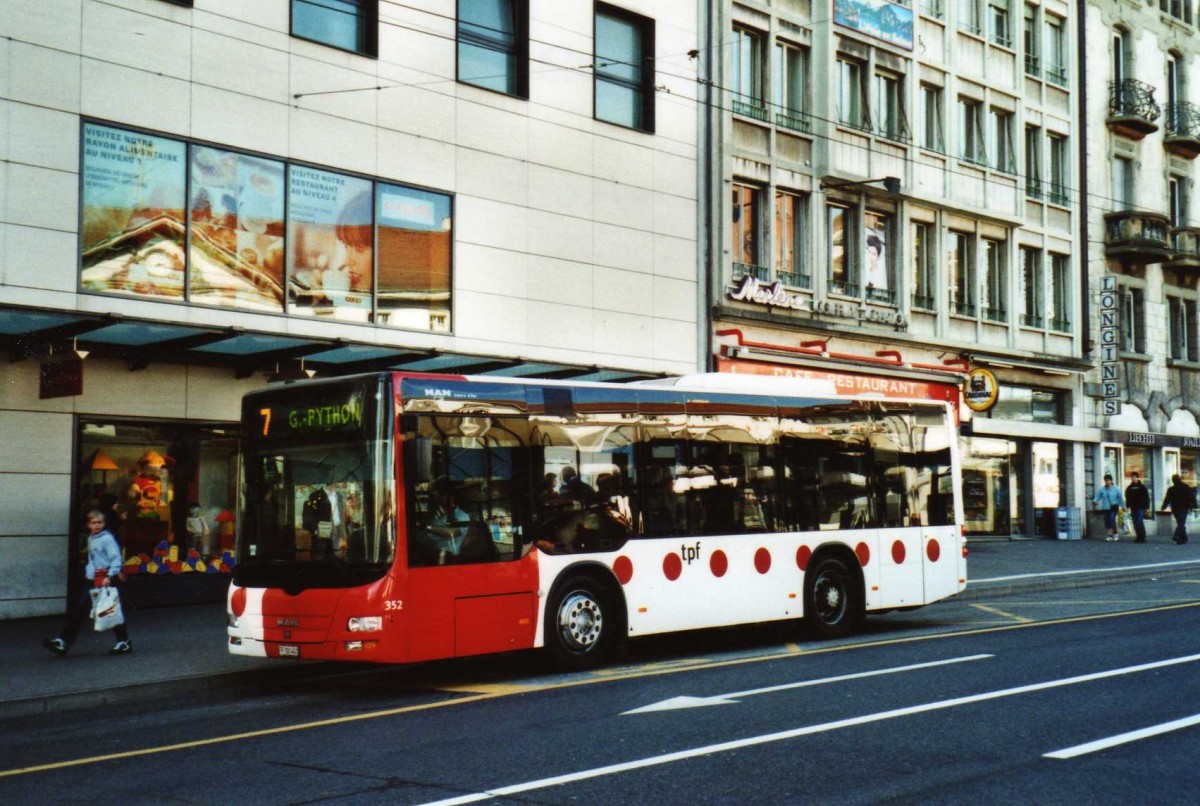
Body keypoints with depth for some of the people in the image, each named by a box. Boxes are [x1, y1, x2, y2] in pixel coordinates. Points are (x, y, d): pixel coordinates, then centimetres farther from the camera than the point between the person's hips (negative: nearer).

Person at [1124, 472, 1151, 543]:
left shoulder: (1142, 487, 0)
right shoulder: (1129, 488, 11)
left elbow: (1147, 498, 0)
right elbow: (1127, 499, 15)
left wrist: (1146, 507, -5)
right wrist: (1127, 507, 8)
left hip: (1140, 508, -5)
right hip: (1133, 508, 5)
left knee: (1140, 522, -12)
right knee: (1135, 523, 5)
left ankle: (1142, 537, -8)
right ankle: (1138, 537, 12)